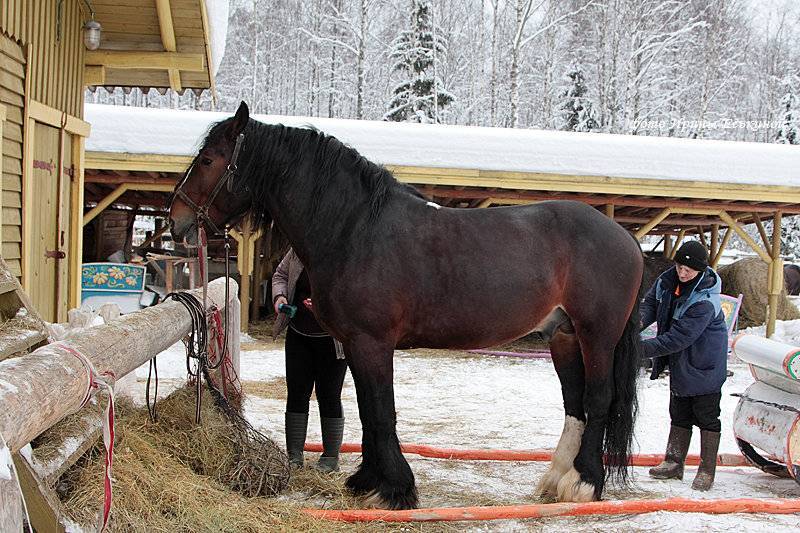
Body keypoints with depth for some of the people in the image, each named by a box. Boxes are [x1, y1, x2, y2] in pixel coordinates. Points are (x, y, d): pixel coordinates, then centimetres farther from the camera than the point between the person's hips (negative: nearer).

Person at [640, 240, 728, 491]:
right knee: (679, 414, 16)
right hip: (680, 363, 8)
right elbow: (651, 302, 5)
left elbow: (678, 339, -33)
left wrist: (642, 348, -33)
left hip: (704, 365, -8)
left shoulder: (705, 301, -31)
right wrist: (639, 322, -16)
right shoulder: (669, 279, -9)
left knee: (706, 416, 2)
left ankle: (706, 471, 11)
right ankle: (674, 464, 26)